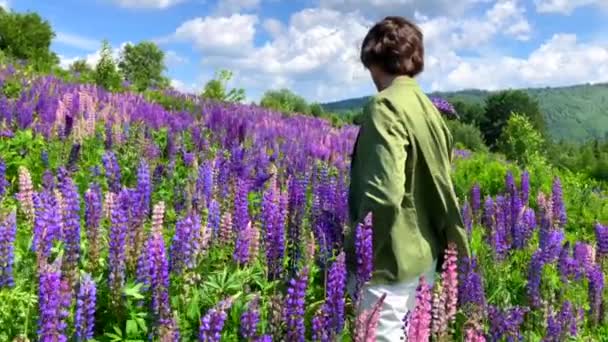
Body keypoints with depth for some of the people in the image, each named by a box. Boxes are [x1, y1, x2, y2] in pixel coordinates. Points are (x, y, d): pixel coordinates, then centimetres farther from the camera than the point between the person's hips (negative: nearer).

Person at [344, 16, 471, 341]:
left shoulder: (385, 105, -16)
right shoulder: (428, 107, 8)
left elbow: (384, 194, -25)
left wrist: (354, 249, -14)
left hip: (391, 259, -8)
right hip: (425, 254, 8)